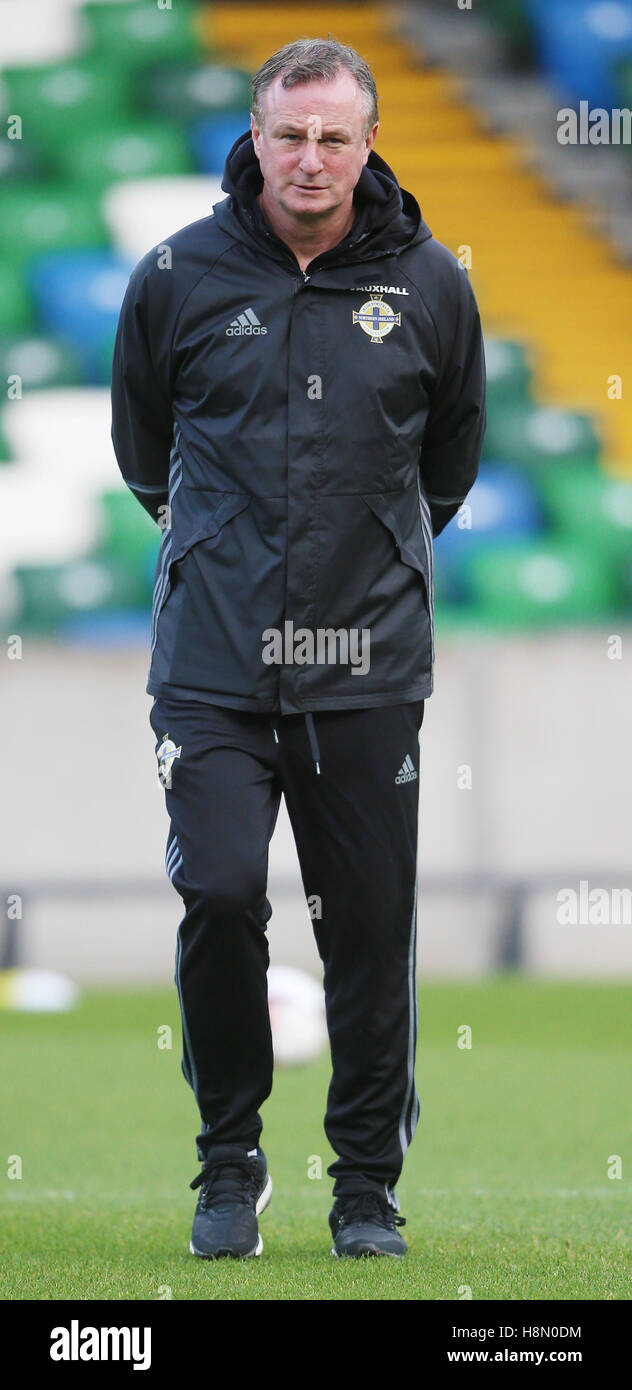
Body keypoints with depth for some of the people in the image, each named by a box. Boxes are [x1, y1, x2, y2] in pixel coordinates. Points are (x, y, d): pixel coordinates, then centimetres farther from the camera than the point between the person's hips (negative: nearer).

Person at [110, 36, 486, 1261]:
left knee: (371, 927, 2)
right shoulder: (179, 277, -1)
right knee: (218, 891, -15)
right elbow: (141, 447, 17)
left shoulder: (428, 285, 1)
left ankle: (368, 1182, 18)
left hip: (370, 664, 1)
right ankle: (229, 1160, 6)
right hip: (214, 657, -1)